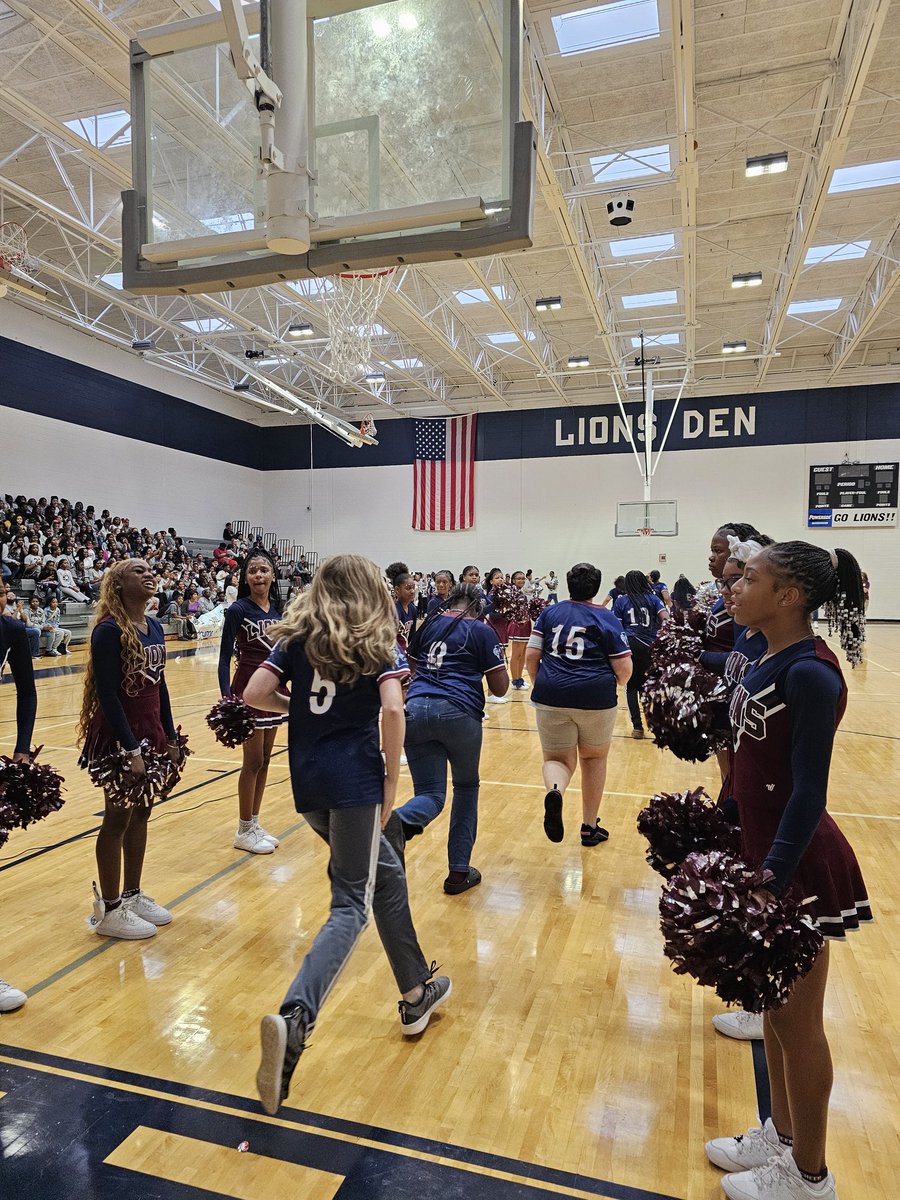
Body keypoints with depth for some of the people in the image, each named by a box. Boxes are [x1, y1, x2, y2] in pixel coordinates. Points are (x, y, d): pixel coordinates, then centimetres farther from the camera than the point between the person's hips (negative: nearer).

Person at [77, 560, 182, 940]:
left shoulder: (154, 627, 6)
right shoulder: (108, 631, -17)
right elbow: (107, 694, -19)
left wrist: (170, 738, 11)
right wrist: (130, 749, -21)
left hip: (150, 730, 7)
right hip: (118, 735, -7)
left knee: (141, 813, 15)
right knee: (118, 818, 3)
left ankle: (132, 895, 29)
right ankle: (109, 910, 18)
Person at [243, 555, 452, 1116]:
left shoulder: (297, 637, 8)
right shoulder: (378, 643, -1)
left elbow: (256, 693, -1)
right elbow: (392, 710, -16)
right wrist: (391, 783, -8)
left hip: (308, 780, 5)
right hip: (356, 780, -5)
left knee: (386, 871, 23)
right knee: (351, 906, 1)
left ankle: (416, 992, 33)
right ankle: (295, 1019, -21)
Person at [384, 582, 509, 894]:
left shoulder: (428, 624, 17)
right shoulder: (481, 630, 6)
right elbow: (500, 689, 6)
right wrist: (499, 659, 22)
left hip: (415, 709, 3)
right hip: (458, 713, -3)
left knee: (430, 794, 6)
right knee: (466, 786, 20)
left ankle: (400, 822, -30)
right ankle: (458, 872, 20)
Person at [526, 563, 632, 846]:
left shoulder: (549, 613, 9)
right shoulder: (607, 619, 3)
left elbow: (531, 656, 5)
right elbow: (624, 670, -2)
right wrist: (610, 684, 20)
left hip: (552, 697, 1)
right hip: (596, 698, -1)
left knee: (558, 759, 14)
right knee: (594, 757, 21)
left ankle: (554, 791, -22)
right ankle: (589, 828, 28)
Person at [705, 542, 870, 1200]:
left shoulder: (809, 672, -22)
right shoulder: (768, 661, 4)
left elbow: (808, 792, -23)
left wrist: (772, 876, -23)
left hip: (796, 864, -9)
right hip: (761, 848, 9)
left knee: (797, 1020, 10)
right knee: (773, 1006, 22)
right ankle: (782, 1135, 42)